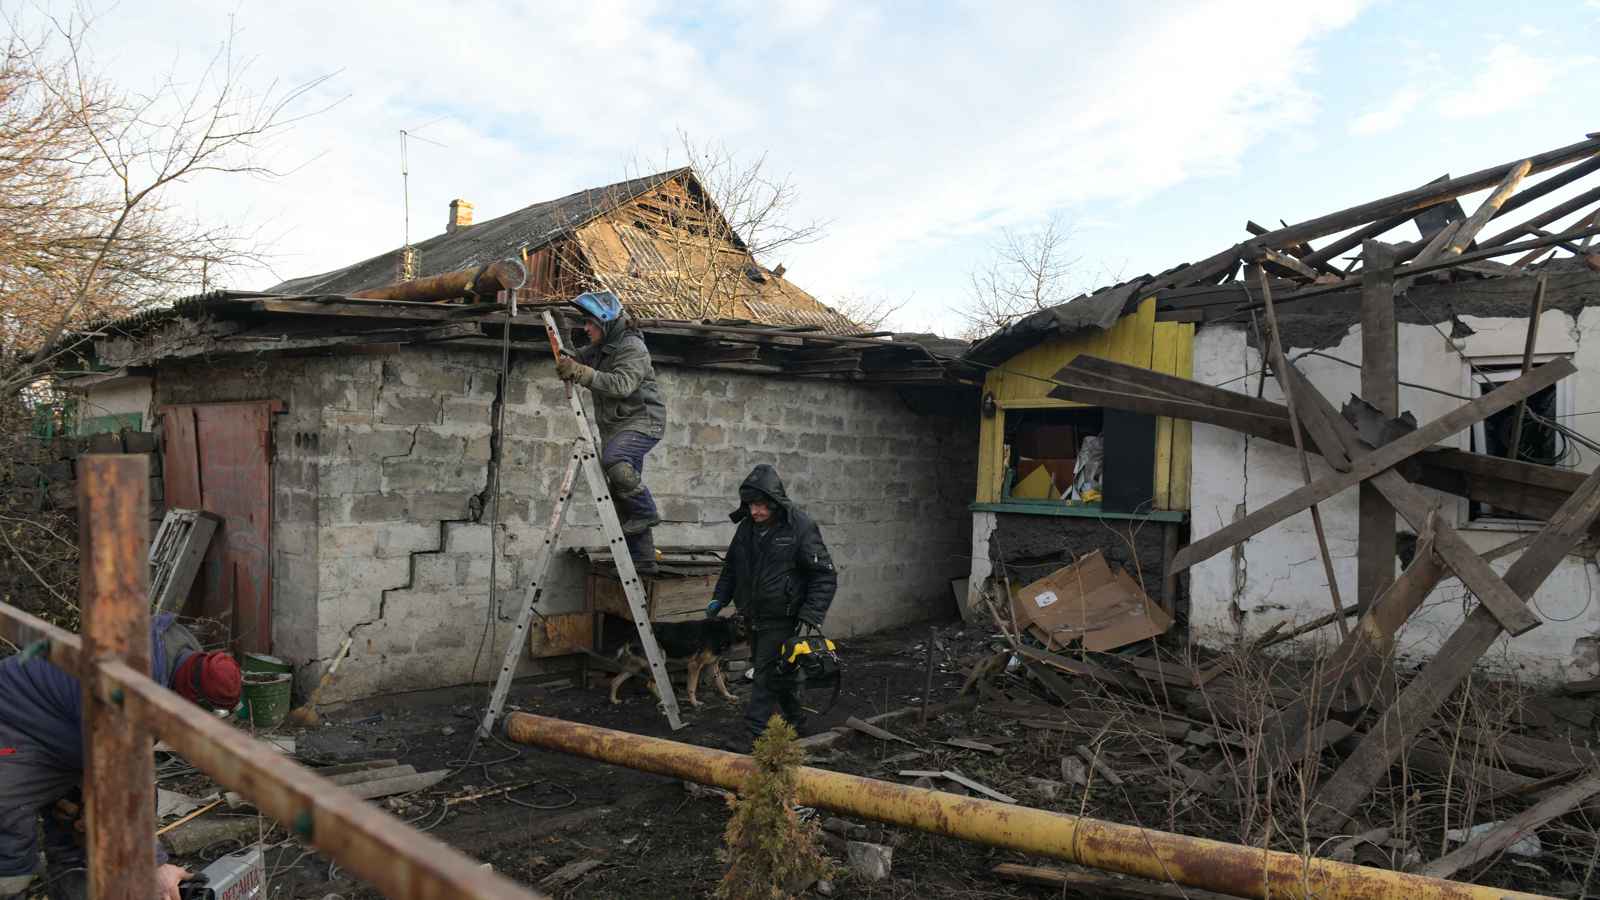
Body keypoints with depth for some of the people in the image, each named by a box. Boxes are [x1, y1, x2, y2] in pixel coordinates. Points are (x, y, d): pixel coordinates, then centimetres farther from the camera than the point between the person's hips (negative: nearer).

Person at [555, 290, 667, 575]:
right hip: (615, 426, 9)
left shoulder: (632, 347, -15)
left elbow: (622, 385, -29)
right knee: (621, 495, 8)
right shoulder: (598, 348, 12)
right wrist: (566, 362, -1)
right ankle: (642, 560, 15)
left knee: (614, 461, -35)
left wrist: (581, 372, -34)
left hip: (641, 421, -9)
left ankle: (646, 511, -14)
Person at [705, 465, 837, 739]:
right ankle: (794, 719, 37)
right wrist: (719, 598, 7)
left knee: (768, 675, -10)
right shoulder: (747, 526, 4)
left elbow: (824, 576, -14)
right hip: (754, 616, 7)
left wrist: (811, 615, -22)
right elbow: (731, 567, 19)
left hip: (783, 618, -7)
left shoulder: (800, 527, -16)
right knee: (778, 672, 18)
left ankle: (758, 734, -4)